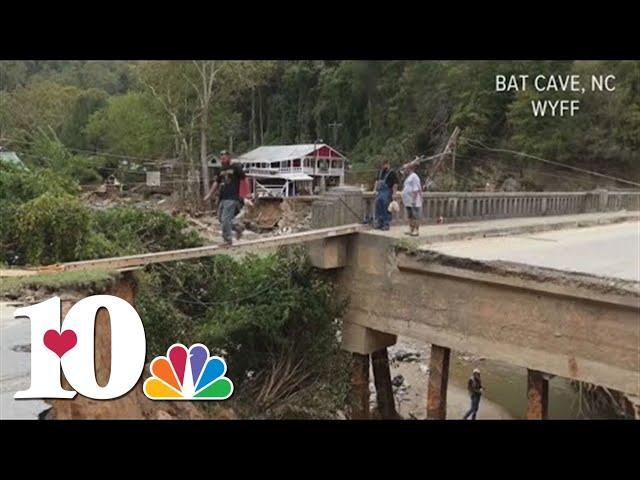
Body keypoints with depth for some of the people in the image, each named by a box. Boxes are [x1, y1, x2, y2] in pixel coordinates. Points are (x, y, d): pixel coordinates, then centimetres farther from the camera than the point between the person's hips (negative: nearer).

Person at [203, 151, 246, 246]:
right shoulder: (222, 170, 17)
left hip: (231, 198, -8)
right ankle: (237, 227, 28)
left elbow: (244, 179, -3)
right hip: (222, 198, 8)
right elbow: (216, 183, 21)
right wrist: (209, 194, 15)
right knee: (221, 219, 9)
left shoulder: (236, 167, -3)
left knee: (225, 220, -10)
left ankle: (227, 241, 1)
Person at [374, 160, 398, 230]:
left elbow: (395, 184, -12)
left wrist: (394, 194, -16)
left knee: (386, 209, -5)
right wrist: (376, 190, 13)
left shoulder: (392, 173, -7)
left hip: (387, 193, -7)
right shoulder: (380, 172, 15)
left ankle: (386, 225, 1)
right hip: (379, 192, 7)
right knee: (378, 208, 8)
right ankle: (379, 223, 17)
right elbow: (377, 181, 22)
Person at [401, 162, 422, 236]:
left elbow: (416, 189, -19)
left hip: (413, 201, -10)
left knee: (415, 216, -5)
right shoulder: (409, 176, 17)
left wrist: (414, 199, -23)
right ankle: (411, 230, 20)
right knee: (410, 216, 13)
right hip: (408, 201, 10)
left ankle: (417, 231, -1)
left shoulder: (414, 176, -13)